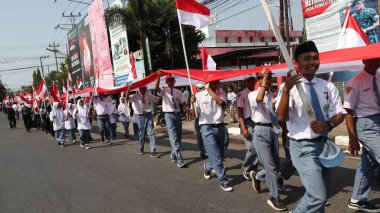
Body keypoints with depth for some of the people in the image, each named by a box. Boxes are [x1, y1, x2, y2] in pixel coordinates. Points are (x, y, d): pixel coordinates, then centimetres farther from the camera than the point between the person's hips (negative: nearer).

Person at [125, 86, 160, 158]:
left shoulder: (149, 96, 8)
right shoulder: (135, 96, -1)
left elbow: (158, 99, 15)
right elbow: (127, 98, -17)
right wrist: (128, 89, -29)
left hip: (149, 115, 1)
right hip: (141, 116, -1)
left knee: (151, 133, -6)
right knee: (141, 134, 10)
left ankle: (153, 151, -6)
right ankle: (141, 149, 31)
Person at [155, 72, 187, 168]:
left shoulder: (178, 91, 13)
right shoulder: (164, 90, 0)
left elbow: (183, 102, 7)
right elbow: (156, 88, -22)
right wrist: (159, 76, -31)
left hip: (178, 114, 5)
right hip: (169, 115, -5)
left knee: (179, 136, 13)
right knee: (174, 137, -12)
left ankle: (173, 155, 33)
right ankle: (179, 160, -15)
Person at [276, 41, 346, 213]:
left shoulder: (328, 87, 2)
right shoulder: (290, 87, -12)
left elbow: (340, 114, 6)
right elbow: (281, 117, -23)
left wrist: (328, 124, -17)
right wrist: (286, 89, -39)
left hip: (324, 143, 6)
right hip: (303, 147, -6)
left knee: (321, 196, 19)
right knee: (318, 196, -13)